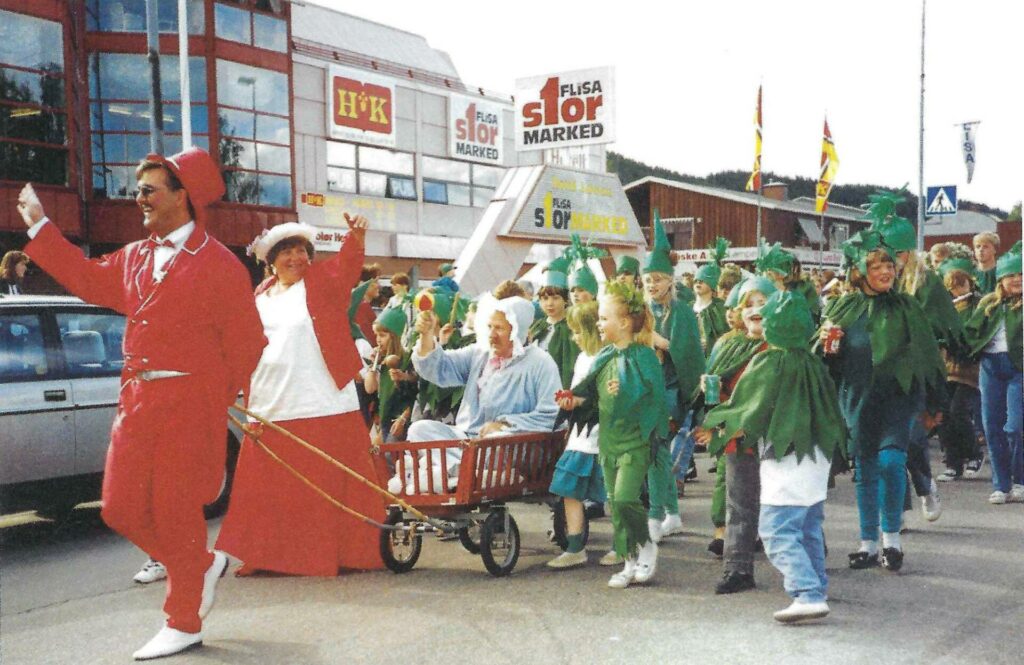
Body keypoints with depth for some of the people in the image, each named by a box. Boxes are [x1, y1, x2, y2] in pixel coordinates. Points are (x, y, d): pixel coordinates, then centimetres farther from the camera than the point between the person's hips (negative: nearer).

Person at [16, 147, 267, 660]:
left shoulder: (219, 264, -7)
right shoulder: (134, 257, 13)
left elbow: (245, 344, -5)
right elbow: (89, 279, 26)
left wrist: (216, 403, -3)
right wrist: (39, 228, 27)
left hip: (188, 406, -7)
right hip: (135, 401, 7)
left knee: (175, 511, 0)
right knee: (122, 510, 8)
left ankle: (183, 622, 15)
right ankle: (203, 566, 30)